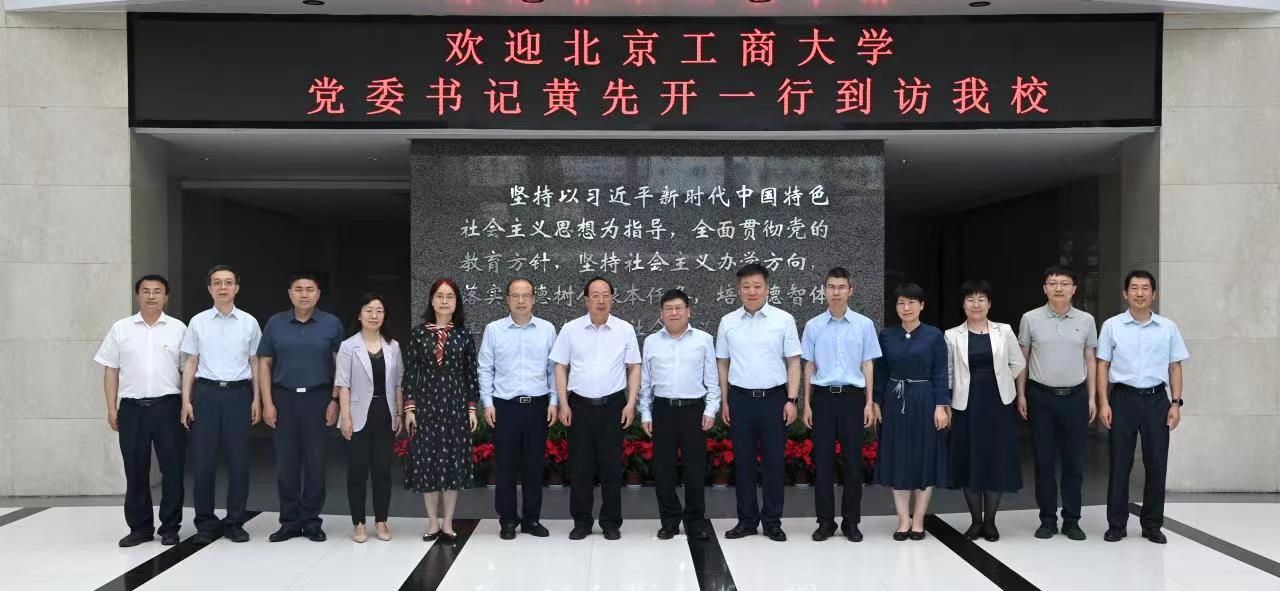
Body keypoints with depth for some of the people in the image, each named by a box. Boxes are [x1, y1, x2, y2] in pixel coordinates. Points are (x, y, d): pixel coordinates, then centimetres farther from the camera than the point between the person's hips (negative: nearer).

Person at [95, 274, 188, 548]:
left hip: (168, 406, -1)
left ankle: (170, 527, 11)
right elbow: (111, 370, 8)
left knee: (172, 468, 1)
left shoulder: (178, 328, 4)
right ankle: (140, 527, 18)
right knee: (135, 470, 7)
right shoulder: (120, 328, 7)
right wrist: (111, 408, 2)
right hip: (131, 407, 1)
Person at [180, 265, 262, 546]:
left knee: (238, 460, 3)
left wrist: (256, 400, 3)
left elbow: (255, 363, 8)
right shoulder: (198, 322, 5)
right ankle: (205, 523, 14)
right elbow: (190, 363, 6)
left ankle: (235, 522, 14)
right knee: (203, 460, 2)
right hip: (206, 392, 0)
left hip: (238, 393, 0)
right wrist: (186, 400, 1)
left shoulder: (249, 322, 5)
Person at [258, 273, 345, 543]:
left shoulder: (332, 324, 2)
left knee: (315, 461, 3)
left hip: (318, 398, -1)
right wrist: (267, 403, -1)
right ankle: (289, 521, 16)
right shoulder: (275, 323, 6)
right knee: (286, 461, 5)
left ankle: (311, 521, 14)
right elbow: (264, 363, 6)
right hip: (284, 398, 1)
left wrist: (335, 400, -6)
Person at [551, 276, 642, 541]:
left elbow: (634, 367, 4)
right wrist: (563, 404, -2)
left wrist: (631, 403, -3)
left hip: (613, 405, 0)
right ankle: (581, 522, 17)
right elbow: (561, 368, 4)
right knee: (580, 466, 5)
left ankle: (611, 522, 16)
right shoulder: (571, 329, 1)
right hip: (580, 405, 0)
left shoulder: (625, 330, 1)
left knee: (612, 466, 5)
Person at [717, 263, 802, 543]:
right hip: (740, 399, 2)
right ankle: (746, 520, 18)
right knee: (743, 461, 7)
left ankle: (772, 521, 16)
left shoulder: (784, 320, -1)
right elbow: (722, 363, 10)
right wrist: (724, 401, 7)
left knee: (774, 461, 4)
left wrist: (792, 400, -6)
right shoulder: (727, 322, 5)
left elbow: (794, 362, 0)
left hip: (774, 398, -2)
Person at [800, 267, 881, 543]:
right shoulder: (813, 326, 3)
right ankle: (825, 521, 14)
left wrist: (869, 403, -1)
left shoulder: (864, 324, 1)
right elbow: (809, 367, 7)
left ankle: (851, 521, 15)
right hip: (823, 396, 1)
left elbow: (868, 365, 4)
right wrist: (807, 404, 5)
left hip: (853, 396, 0)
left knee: (853, 460, 4)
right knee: (823, 459, 4)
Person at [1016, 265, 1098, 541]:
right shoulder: (1031, 319, 1)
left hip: (1075, 397, 1)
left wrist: (1092, 398, 5)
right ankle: (1047, 520, 13)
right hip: (1041, 396, -1)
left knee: (1074, 462, 5)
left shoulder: (1086, 320, 5)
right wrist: (1021, 395, 1)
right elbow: (1022, 359, 5)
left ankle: (1071, 520, 15)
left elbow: (1090, 361, 9)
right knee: (1044, 461, 4)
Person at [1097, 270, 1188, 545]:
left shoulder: (1168, 327, 5)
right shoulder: (1112, 326, 1)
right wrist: (1104, 403, -5)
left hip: (1156, 399, 2)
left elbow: (1175, 367, 8)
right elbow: (1103, 366, 2)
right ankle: (1116, 524, 12)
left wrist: (1176, 403, 0)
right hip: (1123, 398, -1)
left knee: (1157, 463, 6)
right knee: (1120, 463, 3)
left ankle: (1152, 525, 18)